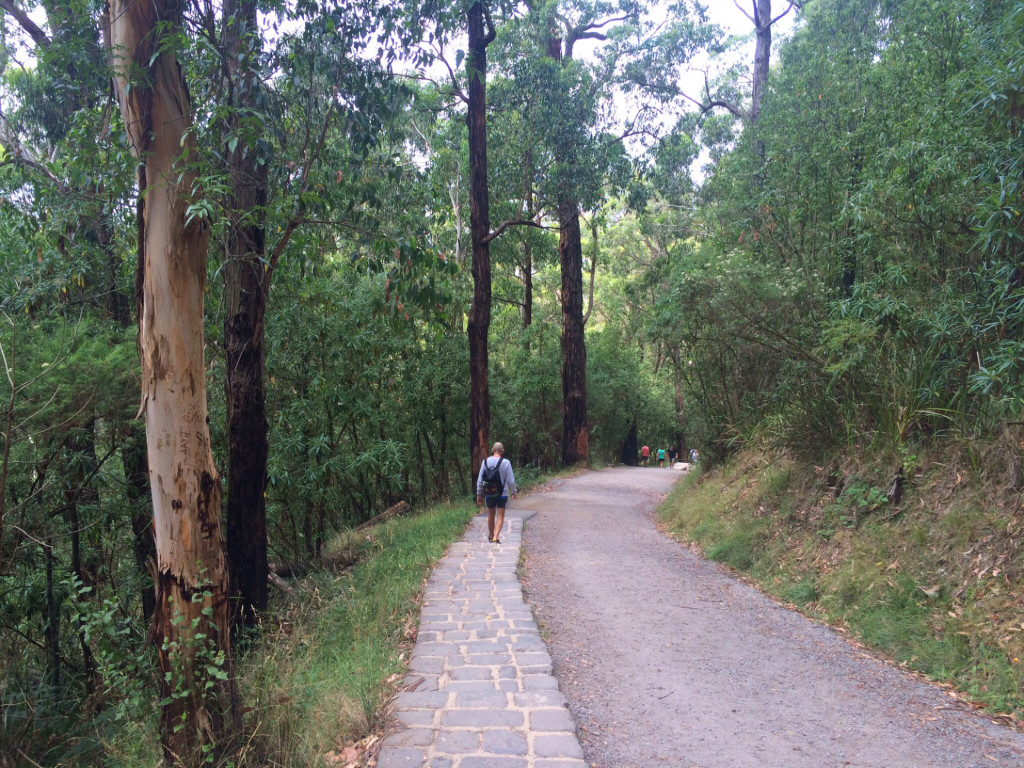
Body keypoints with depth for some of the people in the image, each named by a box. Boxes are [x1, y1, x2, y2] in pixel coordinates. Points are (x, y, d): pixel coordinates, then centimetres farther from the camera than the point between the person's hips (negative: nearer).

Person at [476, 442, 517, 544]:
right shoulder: (506, 462, -13)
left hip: (489, 493, 3)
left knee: (491, 515, 18)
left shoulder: (485, 461, -4)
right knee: (500, 516, 5)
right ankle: (495, 537, -10)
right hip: (502, 493, -3)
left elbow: (480, 479, -1)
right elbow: (510, 480, -10)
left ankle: (491, 536, 33)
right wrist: (513, 492, 6)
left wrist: (479, 494, 8)